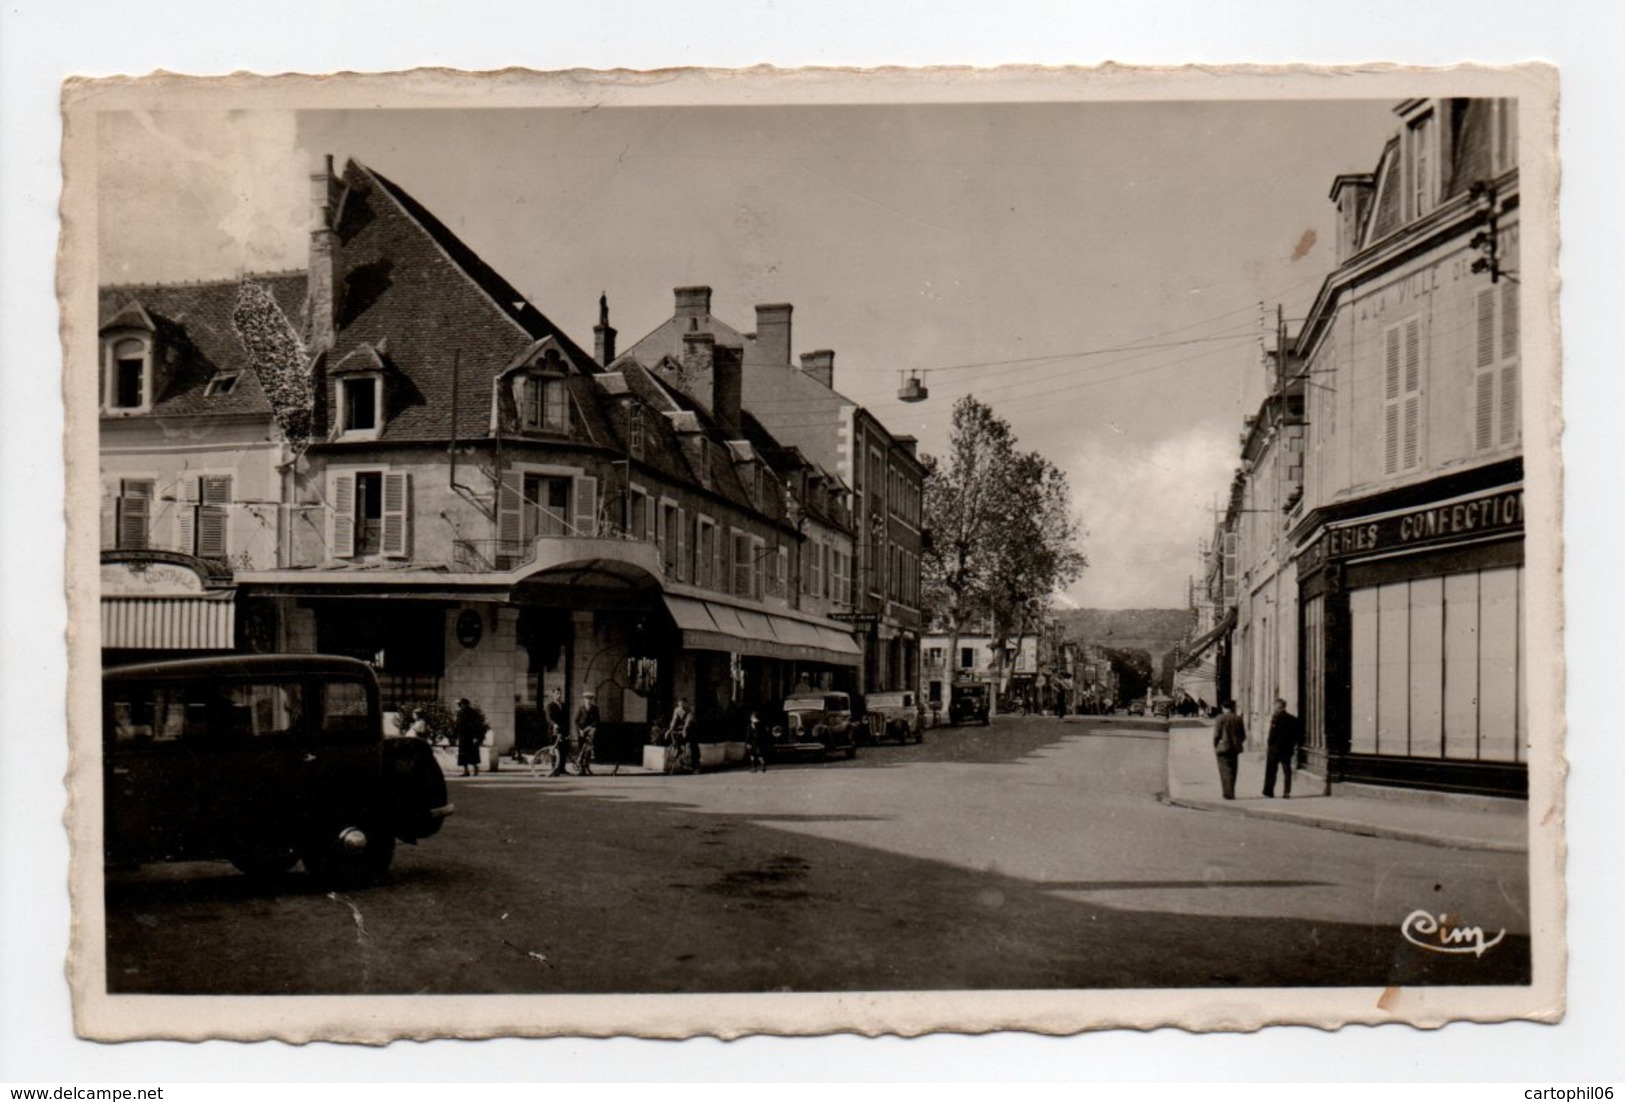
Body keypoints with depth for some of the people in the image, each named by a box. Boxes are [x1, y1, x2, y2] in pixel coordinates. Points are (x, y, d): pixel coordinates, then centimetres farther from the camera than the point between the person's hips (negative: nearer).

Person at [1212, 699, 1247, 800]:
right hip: (1235, 748, 4)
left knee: (1225, 771, -1)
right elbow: (1243, 735, 7)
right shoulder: (1238, 719, 3)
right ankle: (1231, 793, 19)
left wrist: (1215, 746, 3)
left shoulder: (1221, 718, -10)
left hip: (1223, 748, -4)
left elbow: (1216, 734, -10)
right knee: (1233, 771, 14)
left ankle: (1228, 793, -10)